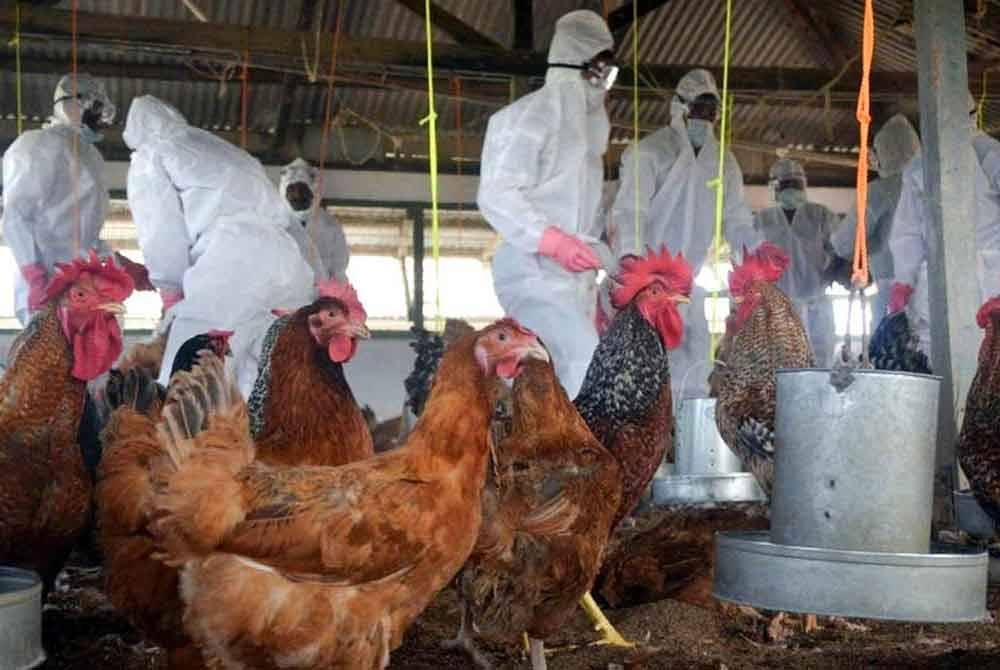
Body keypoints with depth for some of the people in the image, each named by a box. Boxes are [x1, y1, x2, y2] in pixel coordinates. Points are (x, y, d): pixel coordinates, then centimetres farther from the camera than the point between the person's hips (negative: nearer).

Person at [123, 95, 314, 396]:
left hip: (228, 263, -6)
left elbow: (162, 235, 8)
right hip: (286, 256, 6)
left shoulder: (150, 158, 18)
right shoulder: (222, 149, 34)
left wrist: (171, 290, 23)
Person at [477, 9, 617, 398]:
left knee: (568, 382, 3)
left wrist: (594, 268, 19)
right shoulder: (529, 116, -4)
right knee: (589, 367, -23)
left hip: (576, 276, 8)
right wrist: (553, 241, -23)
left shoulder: (587, 122, 23)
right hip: (535, 273, -8)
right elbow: (496, 195, -12)